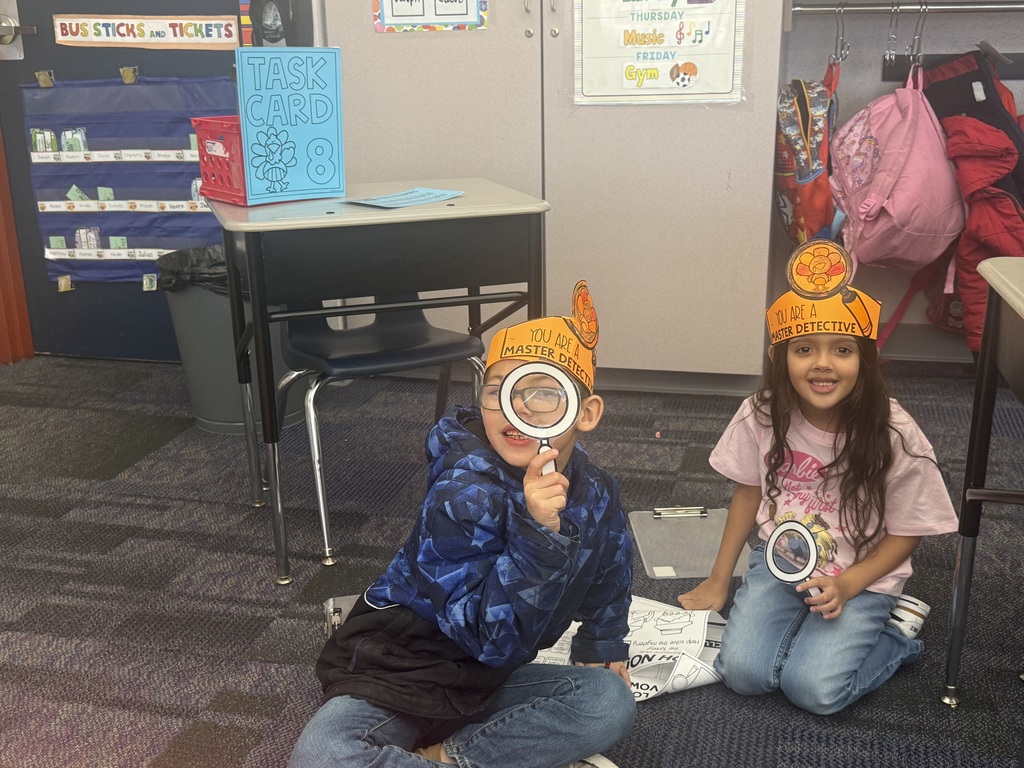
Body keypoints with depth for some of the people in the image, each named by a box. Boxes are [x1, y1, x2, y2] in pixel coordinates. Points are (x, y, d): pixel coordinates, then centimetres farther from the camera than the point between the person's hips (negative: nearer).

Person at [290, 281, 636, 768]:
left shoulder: (597, 495, -6)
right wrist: (535, 530, -41)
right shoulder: (465, 488, -27)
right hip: (397, 669, -4)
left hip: (489, 681, 5)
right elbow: (491, 638, -31)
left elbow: (607, 586, 18)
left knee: (611, 702, -17)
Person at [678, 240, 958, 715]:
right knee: (742, 672, -17)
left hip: (862, 578, -2)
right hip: (778, 562, 2)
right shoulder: (762, 417, -12)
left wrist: (846, 586, -21)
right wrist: (718, 581, 6)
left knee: (813, 688, -19)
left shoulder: (894, 437, -19)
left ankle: (896, 630, 8)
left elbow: (905, 533, -7)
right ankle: (805, 621, 11)